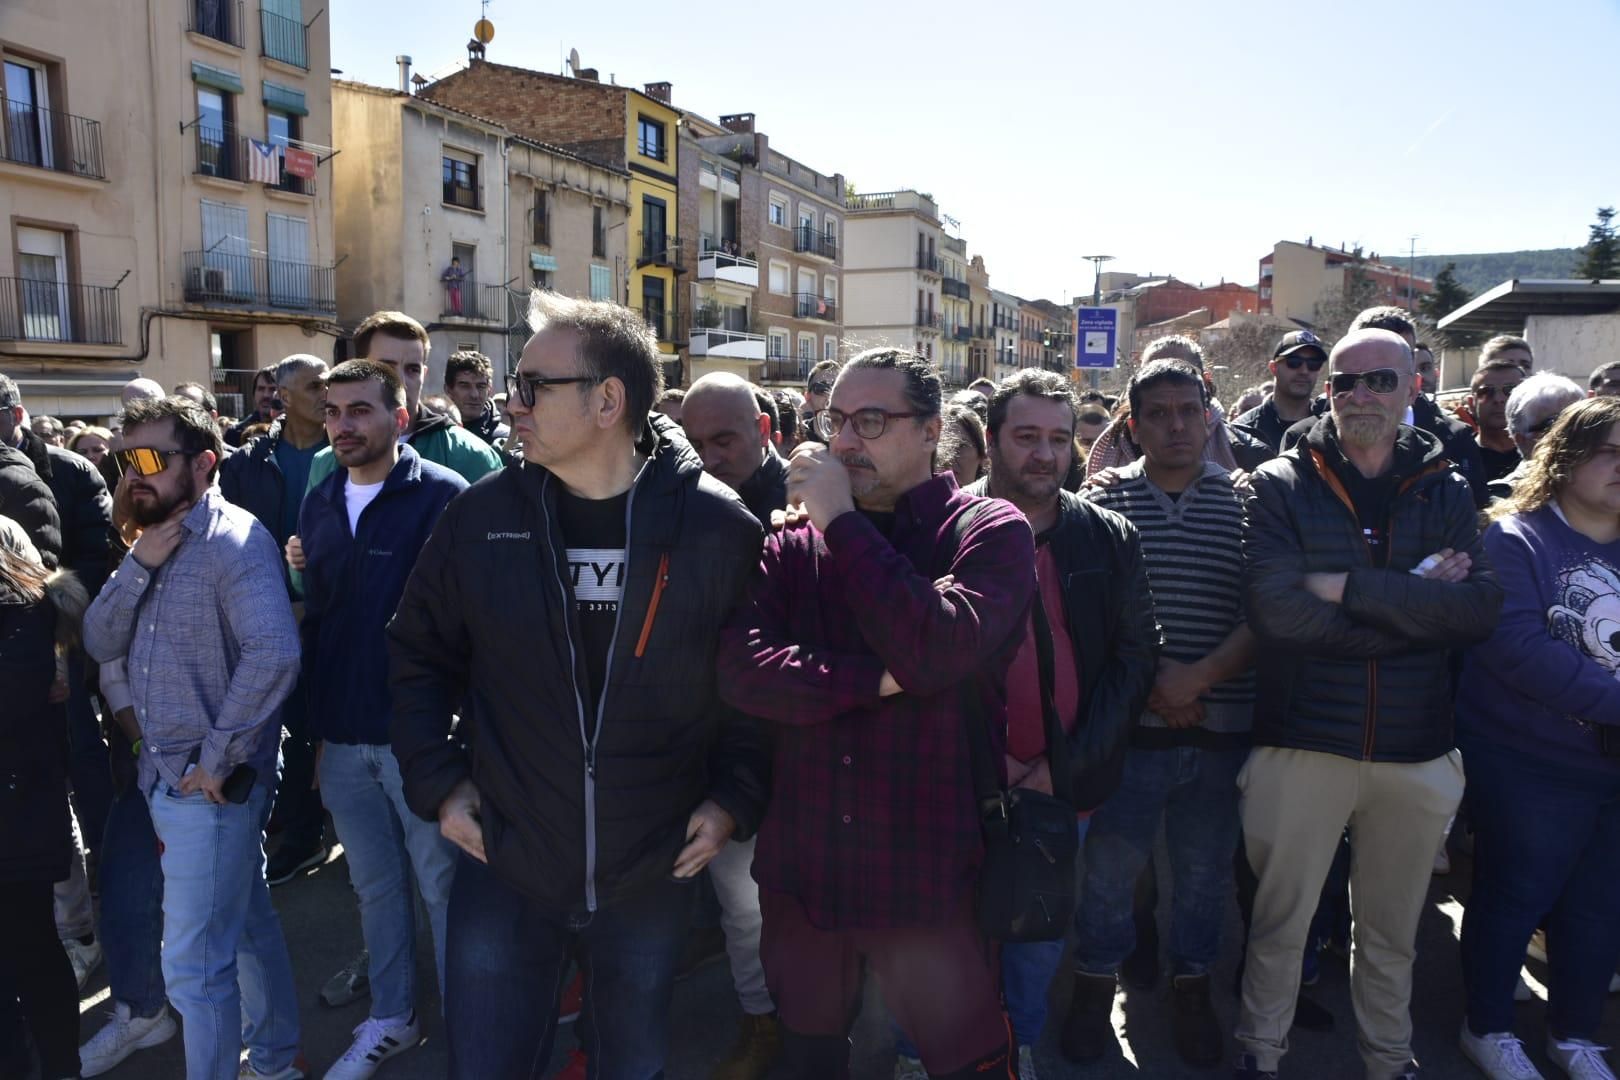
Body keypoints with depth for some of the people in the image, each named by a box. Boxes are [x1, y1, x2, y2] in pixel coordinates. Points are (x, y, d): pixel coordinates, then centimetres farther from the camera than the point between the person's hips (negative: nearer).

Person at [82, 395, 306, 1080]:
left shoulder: (234, 540, -18)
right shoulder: (154, 542, 10)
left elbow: (274, 653, -31)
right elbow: (101, 644, 3)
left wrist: (218, 758, -22)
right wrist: (139, 564, -11)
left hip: (211, 784, -8)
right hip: (164, 776, 8)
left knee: (194, 966, 0)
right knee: (247, 925, 22)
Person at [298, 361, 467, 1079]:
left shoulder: (442, 496, -12)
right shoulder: (319, 506, 9)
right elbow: (315, 621, 14)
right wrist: (318, 729, 14)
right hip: (343, 741, 6)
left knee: (442, 884, 7)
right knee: (374, 886, 19)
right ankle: (392, 1019, 37)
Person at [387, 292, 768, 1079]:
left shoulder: (717, 528, -11)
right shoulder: (481, 518, -6)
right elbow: (418, 658, 7)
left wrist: (735, 798, -7)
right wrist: (437, 783, -1)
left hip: (653, 878, 0)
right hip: (502, 870, 1)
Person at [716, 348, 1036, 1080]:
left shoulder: (990, 531, -7)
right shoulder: (792, 547, 4)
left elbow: (934, 649, -25)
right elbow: (740, 668, -11)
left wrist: (842, 521, -18)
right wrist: (879, 680, -20)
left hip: (927, 874, -3)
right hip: (801, 868, 4)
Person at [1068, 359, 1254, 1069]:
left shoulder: (1245, 502, 3)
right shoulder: (1103, 502, 0)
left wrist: (1200, 676, -15)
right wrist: (1147, 685, -11)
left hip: (1220, 727, 1)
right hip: (1129, 723, -1)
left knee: (1205, 869, 15)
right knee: (1109, 863, 9)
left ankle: (1191, 985, 37)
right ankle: (1097, 979, 32)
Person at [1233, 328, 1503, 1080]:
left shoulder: (1447, 494, 5)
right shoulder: (1280, 486, -4)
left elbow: (1481, 608, -12)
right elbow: (1275, 607, -20)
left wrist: (1351, 588, -20)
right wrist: (1414, 602, -16)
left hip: (1416, 750, 3)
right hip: (1302, 742, -2)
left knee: (1392, 930, 20)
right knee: (1280, 921, 11)